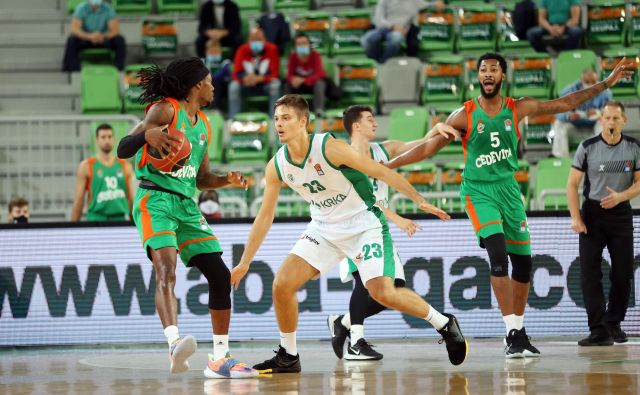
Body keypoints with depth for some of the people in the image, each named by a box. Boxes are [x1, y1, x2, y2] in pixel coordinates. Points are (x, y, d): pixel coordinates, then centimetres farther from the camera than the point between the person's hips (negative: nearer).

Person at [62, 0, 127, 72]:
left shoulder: (108, 9, -13)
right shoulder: (81, 8, -16)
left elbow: (115, 30, -19)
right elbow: (74, 28, -26)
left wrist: (104, 36, -40)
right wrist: (89, 36, -45)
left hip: (103, 39, 1)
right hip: (85, 39, -1)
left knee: (120, 40, -26)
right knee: (72, 40, -32)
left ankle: (118, 68, -21)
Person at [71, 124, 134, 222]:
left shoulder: (125, 166, 11)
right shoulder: (86, 166, 4)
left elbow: (132, 199, 13)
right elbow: (79, 200, 2)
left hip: (121, 220, 3)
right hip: (96, 220, -3)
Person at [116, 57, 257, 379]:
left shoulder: (203, 125, 19)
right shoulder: (166, 110, -5)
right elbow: (122, 150, -13)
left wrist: (225, 180, 6)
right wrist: (147, 134, -33)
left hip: (186, 205, 8)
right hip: (155, 199, -8)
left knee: (220, 275, 4)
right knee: (166, 269, -28)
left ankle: (220, 359, 11)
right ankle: (174, 343, -48)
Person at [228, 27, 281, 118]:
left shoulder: (272, 49, -14)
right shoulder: (243, 50, -10)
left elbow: (275, 74, -16)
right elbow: (236, 73, -11)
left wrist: (259, 78, -35)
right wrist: (245, 78, -36)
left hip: (265, 84, -1)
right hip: (247, 84, 1)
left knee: (275, 85, -33)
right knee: (234, 86, -28)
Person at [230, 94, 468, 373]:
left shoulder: (329, 148, -22)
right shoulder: (277, 166, -5)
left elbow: (380, 172, -16)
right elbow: (265, 217, 6)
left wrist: (420, 200, -17)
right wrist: (244, 263, 8)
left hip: (364, 223, -6)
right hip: (324, 228, 6)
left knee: (384, 293, -20)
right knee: (282, 285, -8)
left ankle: (444, 324, 3)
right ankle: (287, 357, 10)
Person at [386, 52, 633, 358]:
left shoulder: (517, 109, 1)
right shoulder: (465, 115, -6)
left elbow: (565, 104, 6)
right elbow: (429, 147, -3)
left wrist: (607, 83, 4)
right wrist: (387, 165, -8)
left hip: (508, 189, 4)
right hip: (478, 192, -4)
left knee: (523, 262, 5)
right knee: (498, 255, -22)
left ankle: (519, 330, 22)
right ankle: (514, 334, -20)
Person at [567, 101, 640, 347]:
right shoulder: (588, 147, -5)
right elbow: (572, 184, -3)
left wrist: (620, 196, -18)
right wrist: (575, 217, -11)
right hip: (592, 213, -2)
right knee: (590, 273, -11)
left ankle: (613, 323, 22)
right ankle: (599, 330, -12)